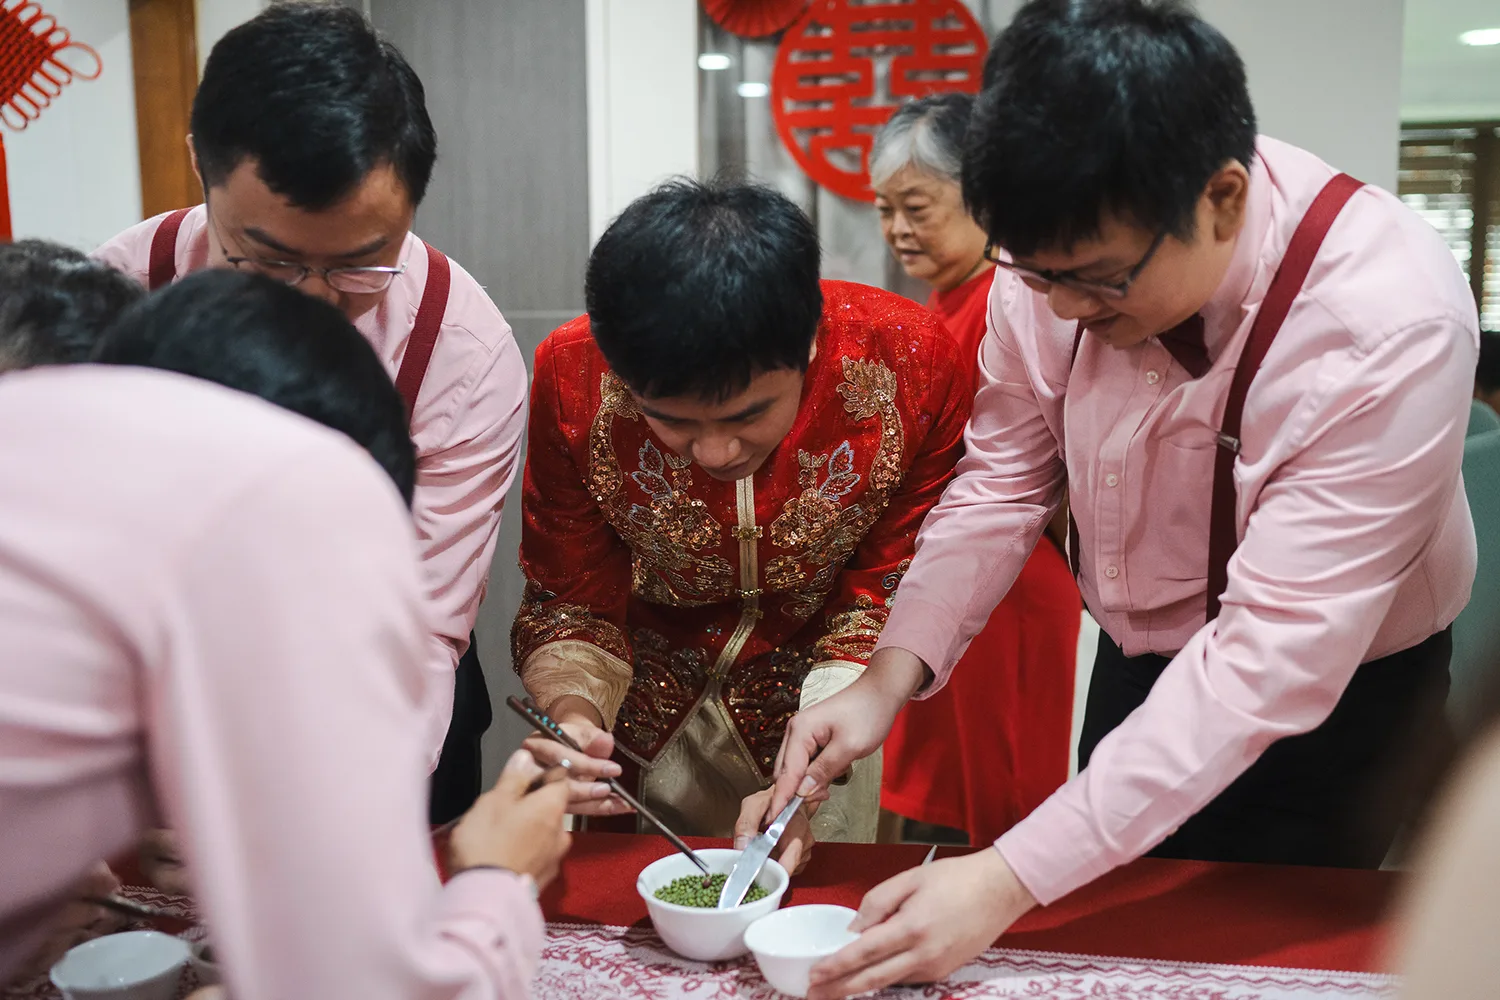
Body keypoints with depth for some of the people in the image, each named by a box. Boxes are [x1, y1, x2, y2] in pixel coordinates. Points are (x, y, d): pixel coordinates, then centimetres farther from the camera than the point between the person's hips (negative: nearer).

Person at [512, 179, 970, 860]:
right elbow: (572, 608, -14)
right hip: (646, 714, 1)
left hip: (816, 710, 0)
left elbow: (881, 608, -18)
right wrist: (573, 714, -36)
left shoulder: (909, 367, -28)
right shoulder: (572, 376, -26)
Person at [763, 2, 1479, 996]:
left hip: (1333, 701, -4)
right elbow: (1003, 482, -7)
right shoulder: (1062, 245, -19)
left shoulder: (1392, 323, -33)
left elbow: (1271, 663, -35)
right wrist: (886, 682, -19)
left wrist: (1009, 879, -38)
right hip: (1141, 664, 4)